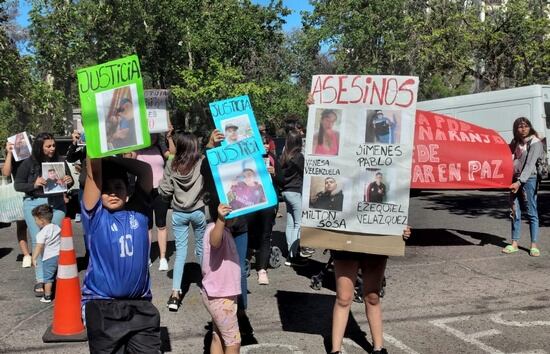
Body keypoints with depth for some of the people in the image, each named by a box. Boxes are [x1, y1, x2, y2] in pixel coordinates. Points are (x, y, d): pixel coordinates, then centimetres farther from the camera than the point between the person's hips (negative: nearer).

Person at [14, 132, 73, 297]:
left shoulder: (59, 161, 0)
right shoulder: (28, 163, -4)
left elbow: (69, 181, 12)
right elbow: (17, 185, 2)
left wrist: (69, 181, -12)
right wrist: (34, 185, -16)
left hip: (56, 203, 1)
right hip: (34, 204, -1)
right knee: (38, 241, -3)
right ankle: (40, 280, 2)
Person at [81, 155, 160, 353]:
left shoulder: (138, 211, 4)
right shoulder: (95, 216, -3)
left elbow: (145, 170, -3)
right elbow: (93, 174, -12)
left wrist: (113, 156, -7)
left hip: (141, 305, 3)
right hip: (102, 306, -2)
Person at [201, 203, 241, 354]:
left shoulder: (225, 229, 5)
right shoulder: (216, 228, -25)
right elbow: (215, 241, -52)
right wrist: (220, 219, -67)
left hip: (220, 295, 10)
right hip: (220, 297, -10)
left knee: (218, 337, 19)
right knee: (233, 342, 2)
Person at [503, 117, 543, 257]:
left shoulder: (535, 142, -8)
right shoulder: (516, 142, 12)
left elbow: (530, 164, -18)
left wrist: (520, 182, -26)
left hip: (528, 180, -6)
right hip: (515, 179, 6)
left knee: (531, 212, -3)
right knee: (515, 212, 7)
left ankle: (534, 245, 1)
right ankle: (514, 244, 12)